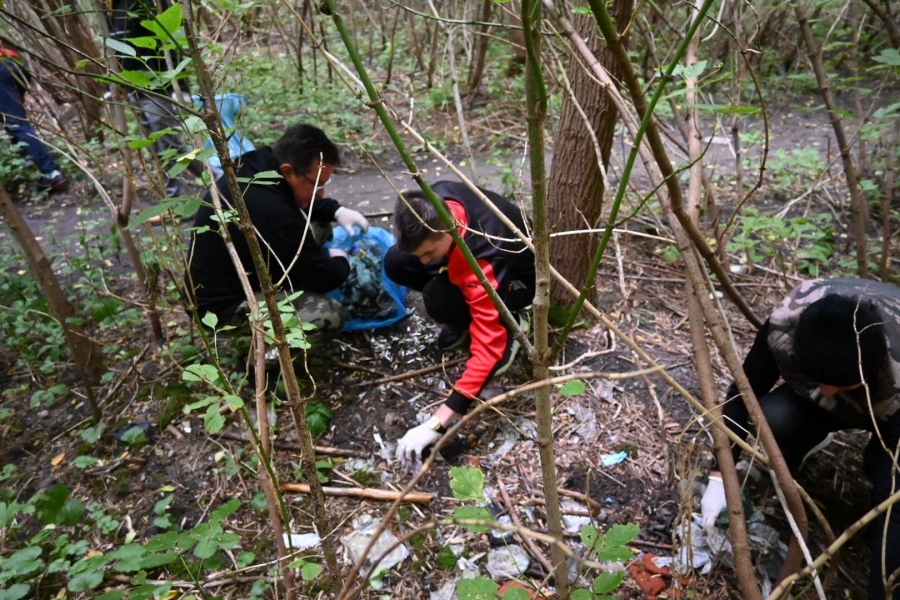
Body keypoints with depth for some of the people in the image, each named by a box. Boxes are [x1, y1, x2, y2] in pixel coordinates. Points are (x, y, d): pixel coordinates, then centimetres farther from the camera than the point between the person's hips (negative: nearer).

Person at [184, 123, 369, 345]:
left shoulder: (253, 166, -7)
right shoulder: (272, 213, -35)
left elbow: (301, 200, 16)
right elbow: (322, 278, -23)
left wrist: (337, 210, 0)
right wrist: (341, 261, -2)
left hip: (237, 272, 9)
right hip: (224, 304, -9)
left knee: (318, 223, 9)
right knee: (329, 316, -27)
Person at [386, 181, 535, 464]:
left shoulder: (485, 260, -44)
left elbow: (488, 347, -47)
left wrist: (436, 424, -49)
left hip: (517, 278, -7)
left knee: (440, 300, -35)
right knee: (396, 262, -14)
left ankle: (508, 324, -4)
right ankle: (465, 318, 7)